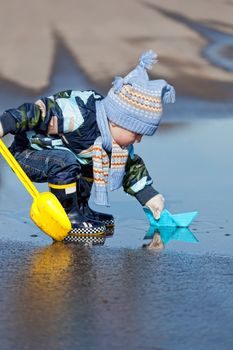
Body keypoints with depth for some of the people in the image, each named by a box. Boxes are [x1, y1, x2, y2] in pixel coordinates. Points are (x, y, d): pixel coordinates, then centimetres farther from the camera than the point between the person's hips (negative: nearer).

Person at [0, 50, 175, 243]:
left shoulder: (119, 140, -5)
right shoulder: (78, 116, -34)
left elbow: (132, 166, 9)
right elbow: (37, 111, -34)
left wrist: (150, 196, 1)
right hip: (25, 154, -9)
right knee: (65, 163, -35)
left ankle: (80, 208, 20)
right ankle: (68, 217, -17)